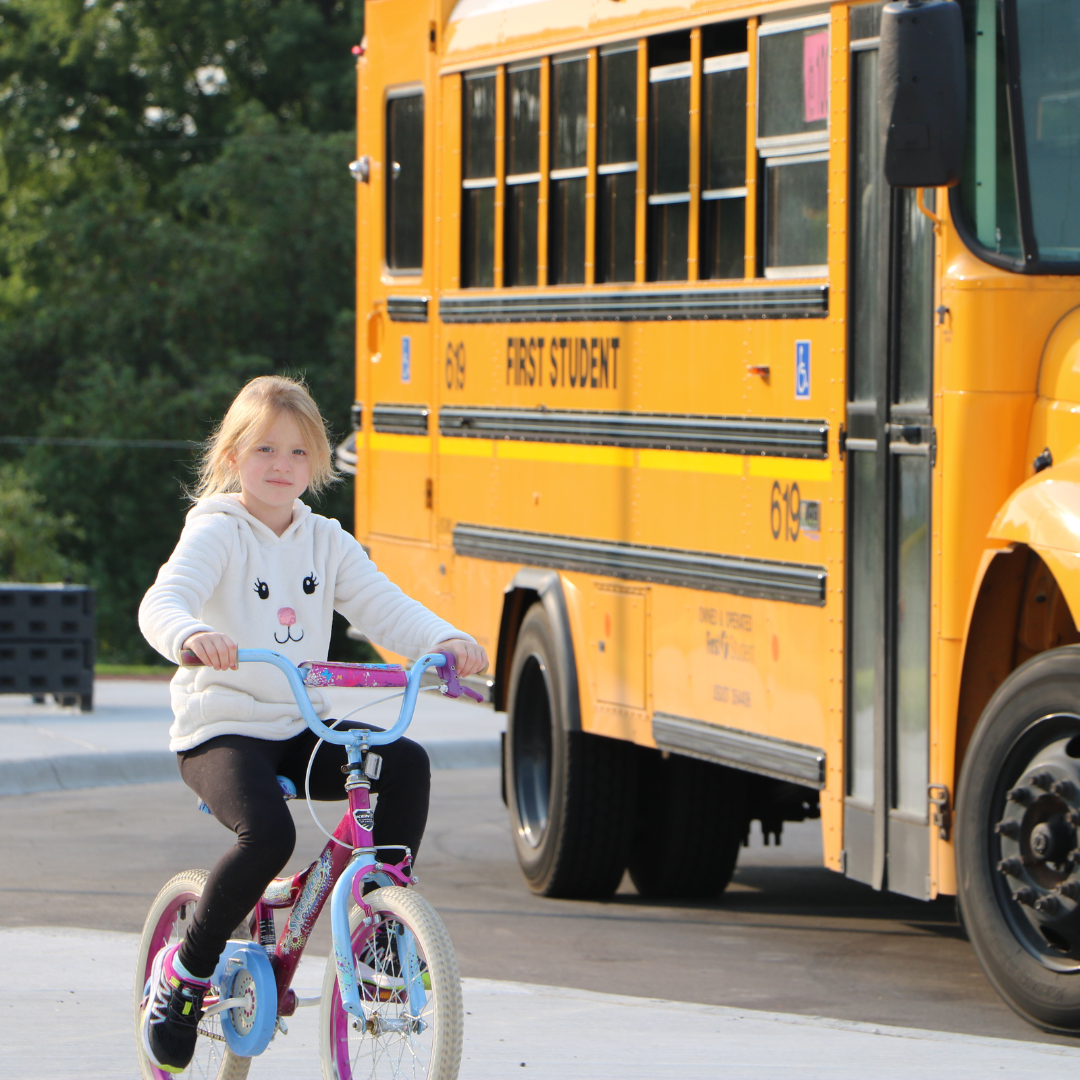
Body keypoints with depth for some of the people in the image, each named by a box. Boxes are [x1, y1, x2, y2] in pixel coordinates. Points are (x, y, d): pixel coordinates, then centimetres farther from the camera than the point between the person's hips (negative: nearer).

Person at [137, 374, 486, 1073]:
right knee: (268, 832, -31)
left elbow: (383, 606, 0)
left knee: (406, 762, -17)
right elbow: (161, 602, -24)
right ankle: (185, 970, -9)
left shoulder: (327, 543, 10)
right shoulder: (217, 532, -7)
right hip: (222, 731, -6)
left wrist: (445, 640, -21)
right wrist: (192, 635, -48)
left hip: (302, 728, 6)